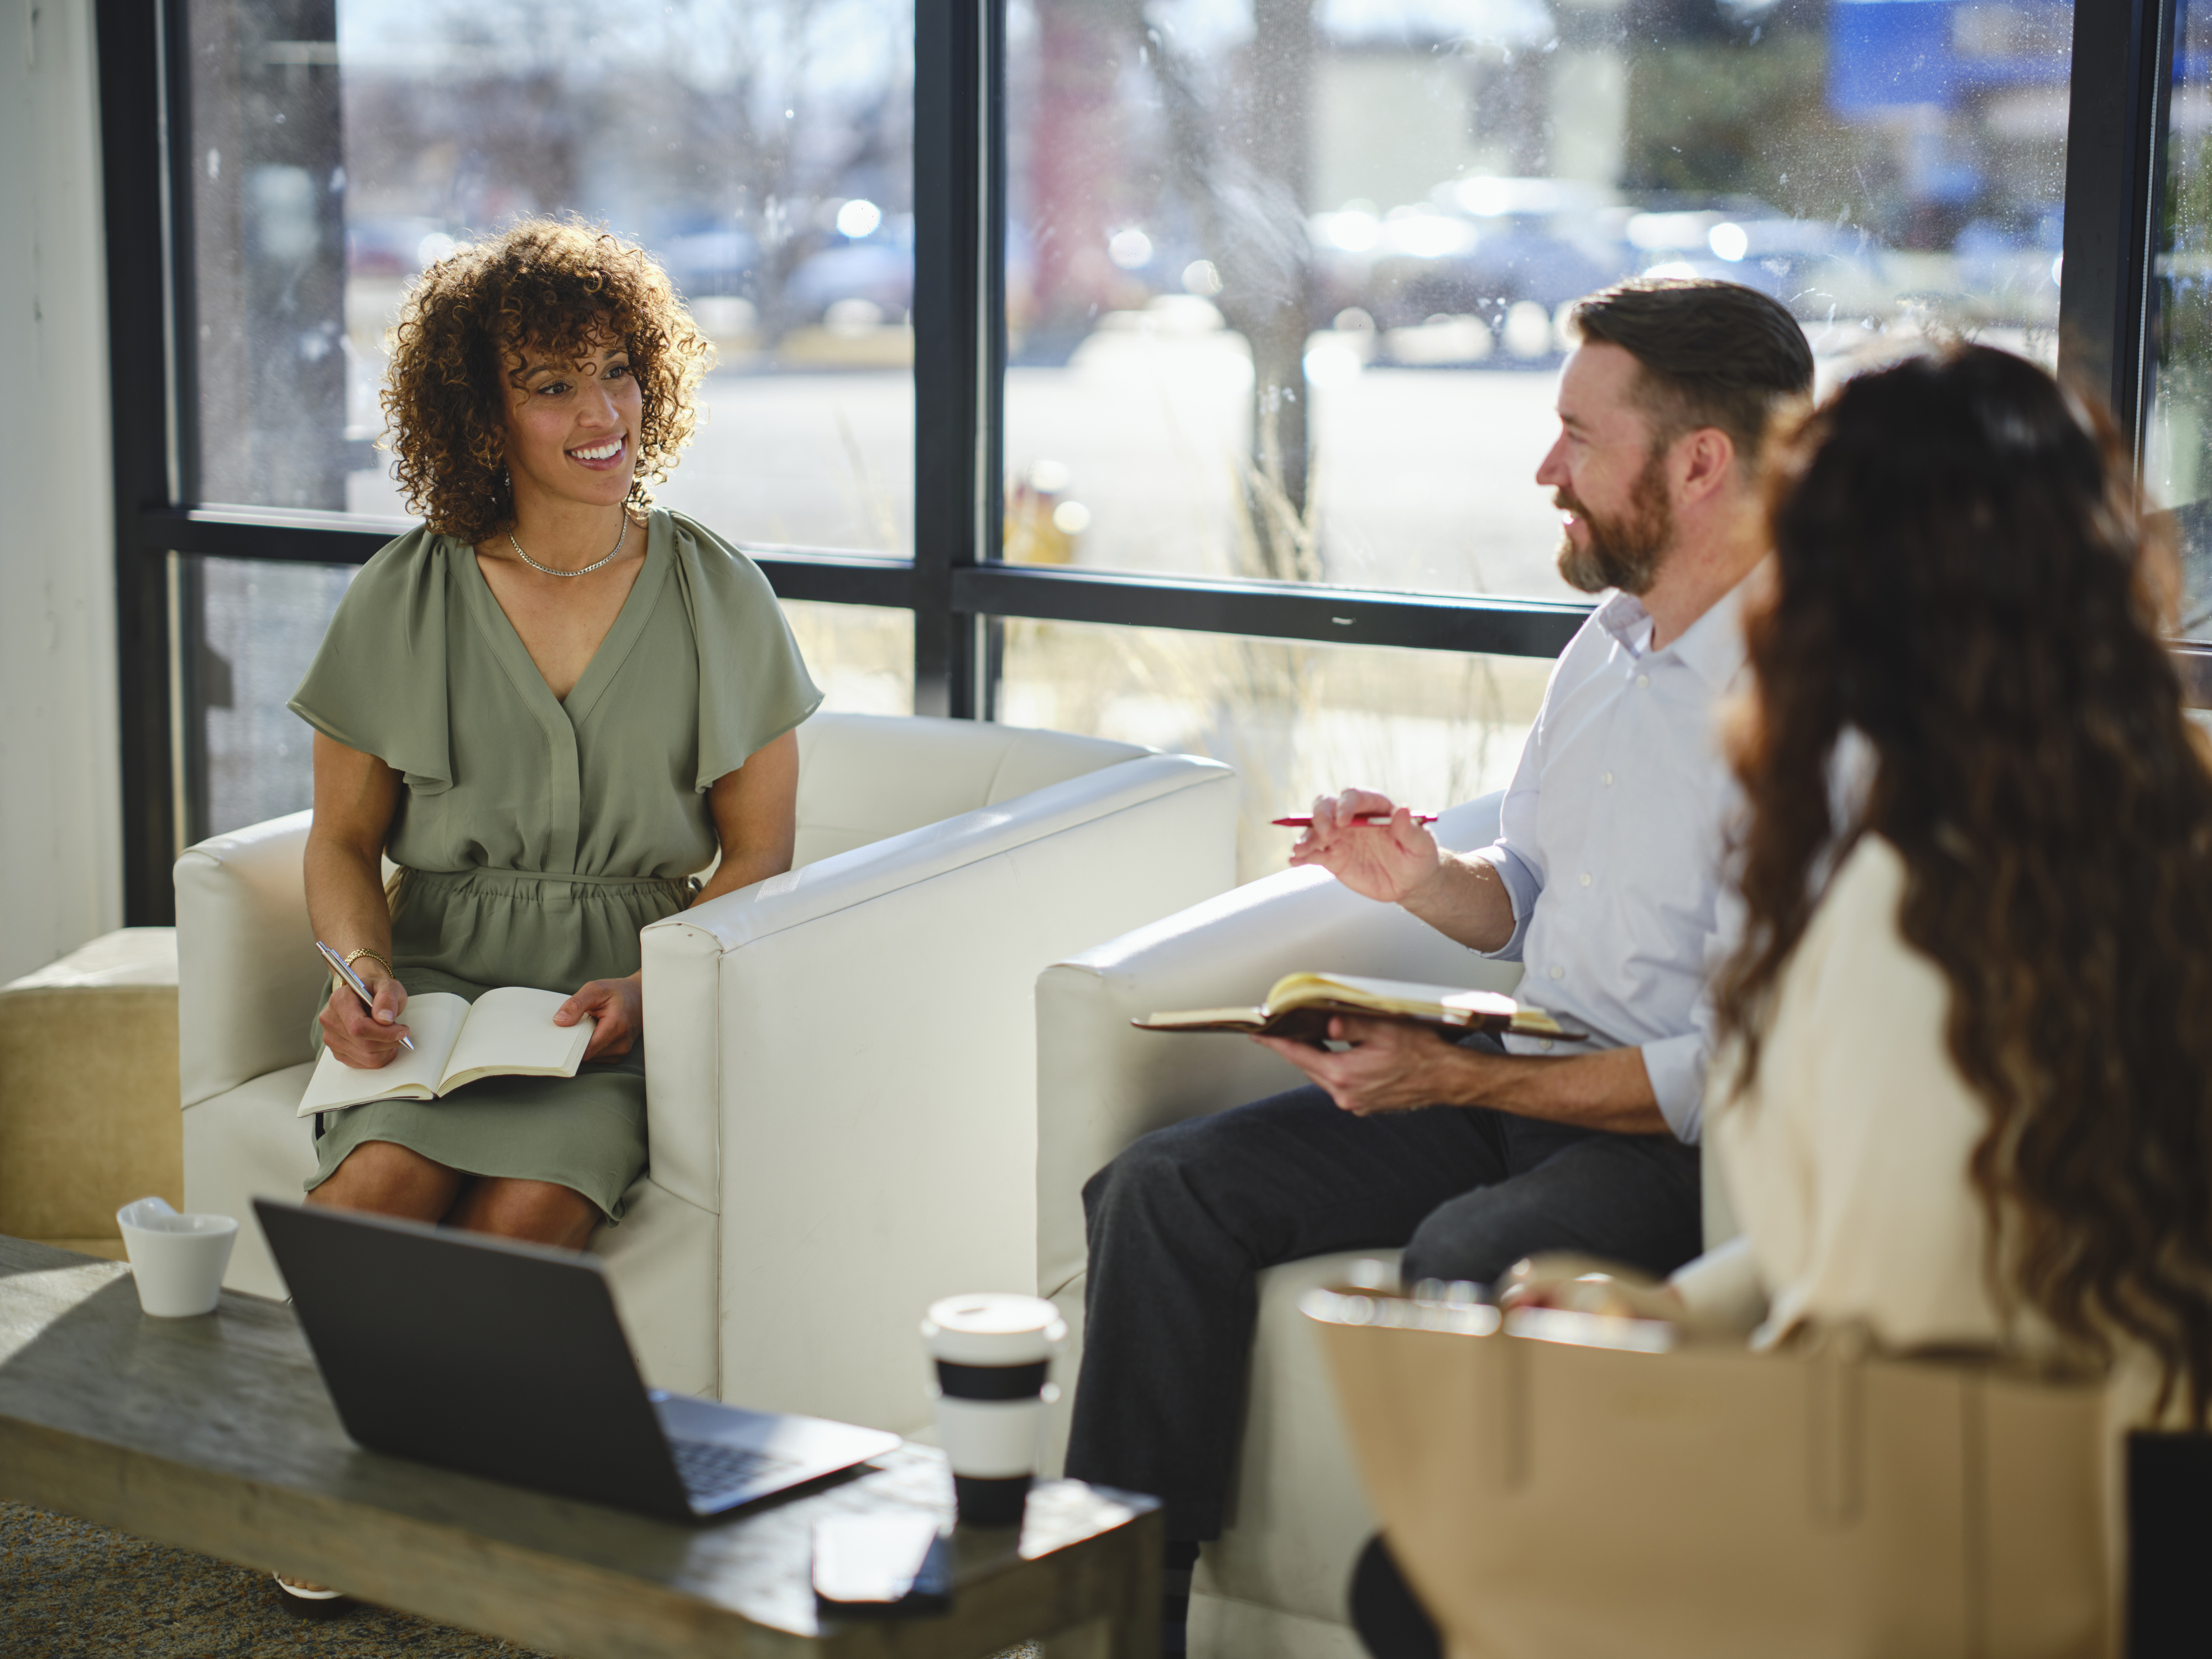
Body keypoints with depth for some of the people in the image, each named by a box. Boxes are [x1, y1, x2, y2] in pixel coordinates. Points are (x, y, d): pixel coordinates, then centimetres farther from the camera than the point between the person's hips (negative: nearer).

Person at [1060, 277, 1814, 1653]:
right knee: (1163, 1191, -7)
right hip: (1523, 1088, 9)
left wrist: (1463, 1081, -21)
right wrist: (1422, 880, 0)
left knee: (1469, 1256, -38)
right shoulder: (1613, 640, 11)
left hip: (1689, 1142, -8)